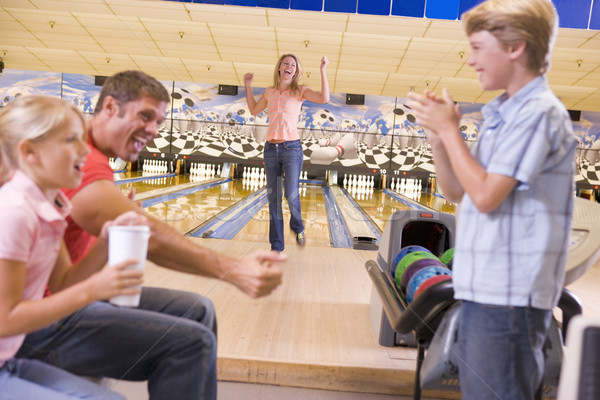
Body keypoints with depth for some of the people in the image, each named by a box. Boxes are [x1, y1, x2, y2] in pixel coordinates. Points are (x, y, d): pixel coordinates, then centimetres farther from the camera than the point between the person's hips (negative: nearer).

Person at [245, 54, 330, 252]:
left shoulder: (300, 91, 1)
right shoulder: (270, 92, 13)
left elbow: (324, 98, -15)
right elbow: (254, 110, 26)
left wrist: (322, 71, -16)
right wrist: (248, 86, 24)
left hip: (291, 148, -4)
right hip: (270, 149, 4)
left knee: (291, 195, -9)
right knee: (273, 198, 4)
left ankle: (298, 227, 26)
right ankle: (276, 246, 14)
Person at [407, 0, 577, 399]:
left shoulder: (539, 113, -14)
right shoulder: (501, 113, 12)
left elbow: (485, 196, -22)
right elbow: (458, 191, 13)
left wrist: (448, 129, -12)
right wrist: (438, 136, -1)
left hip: (509, 295, -9)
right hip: (484, 287, 9)